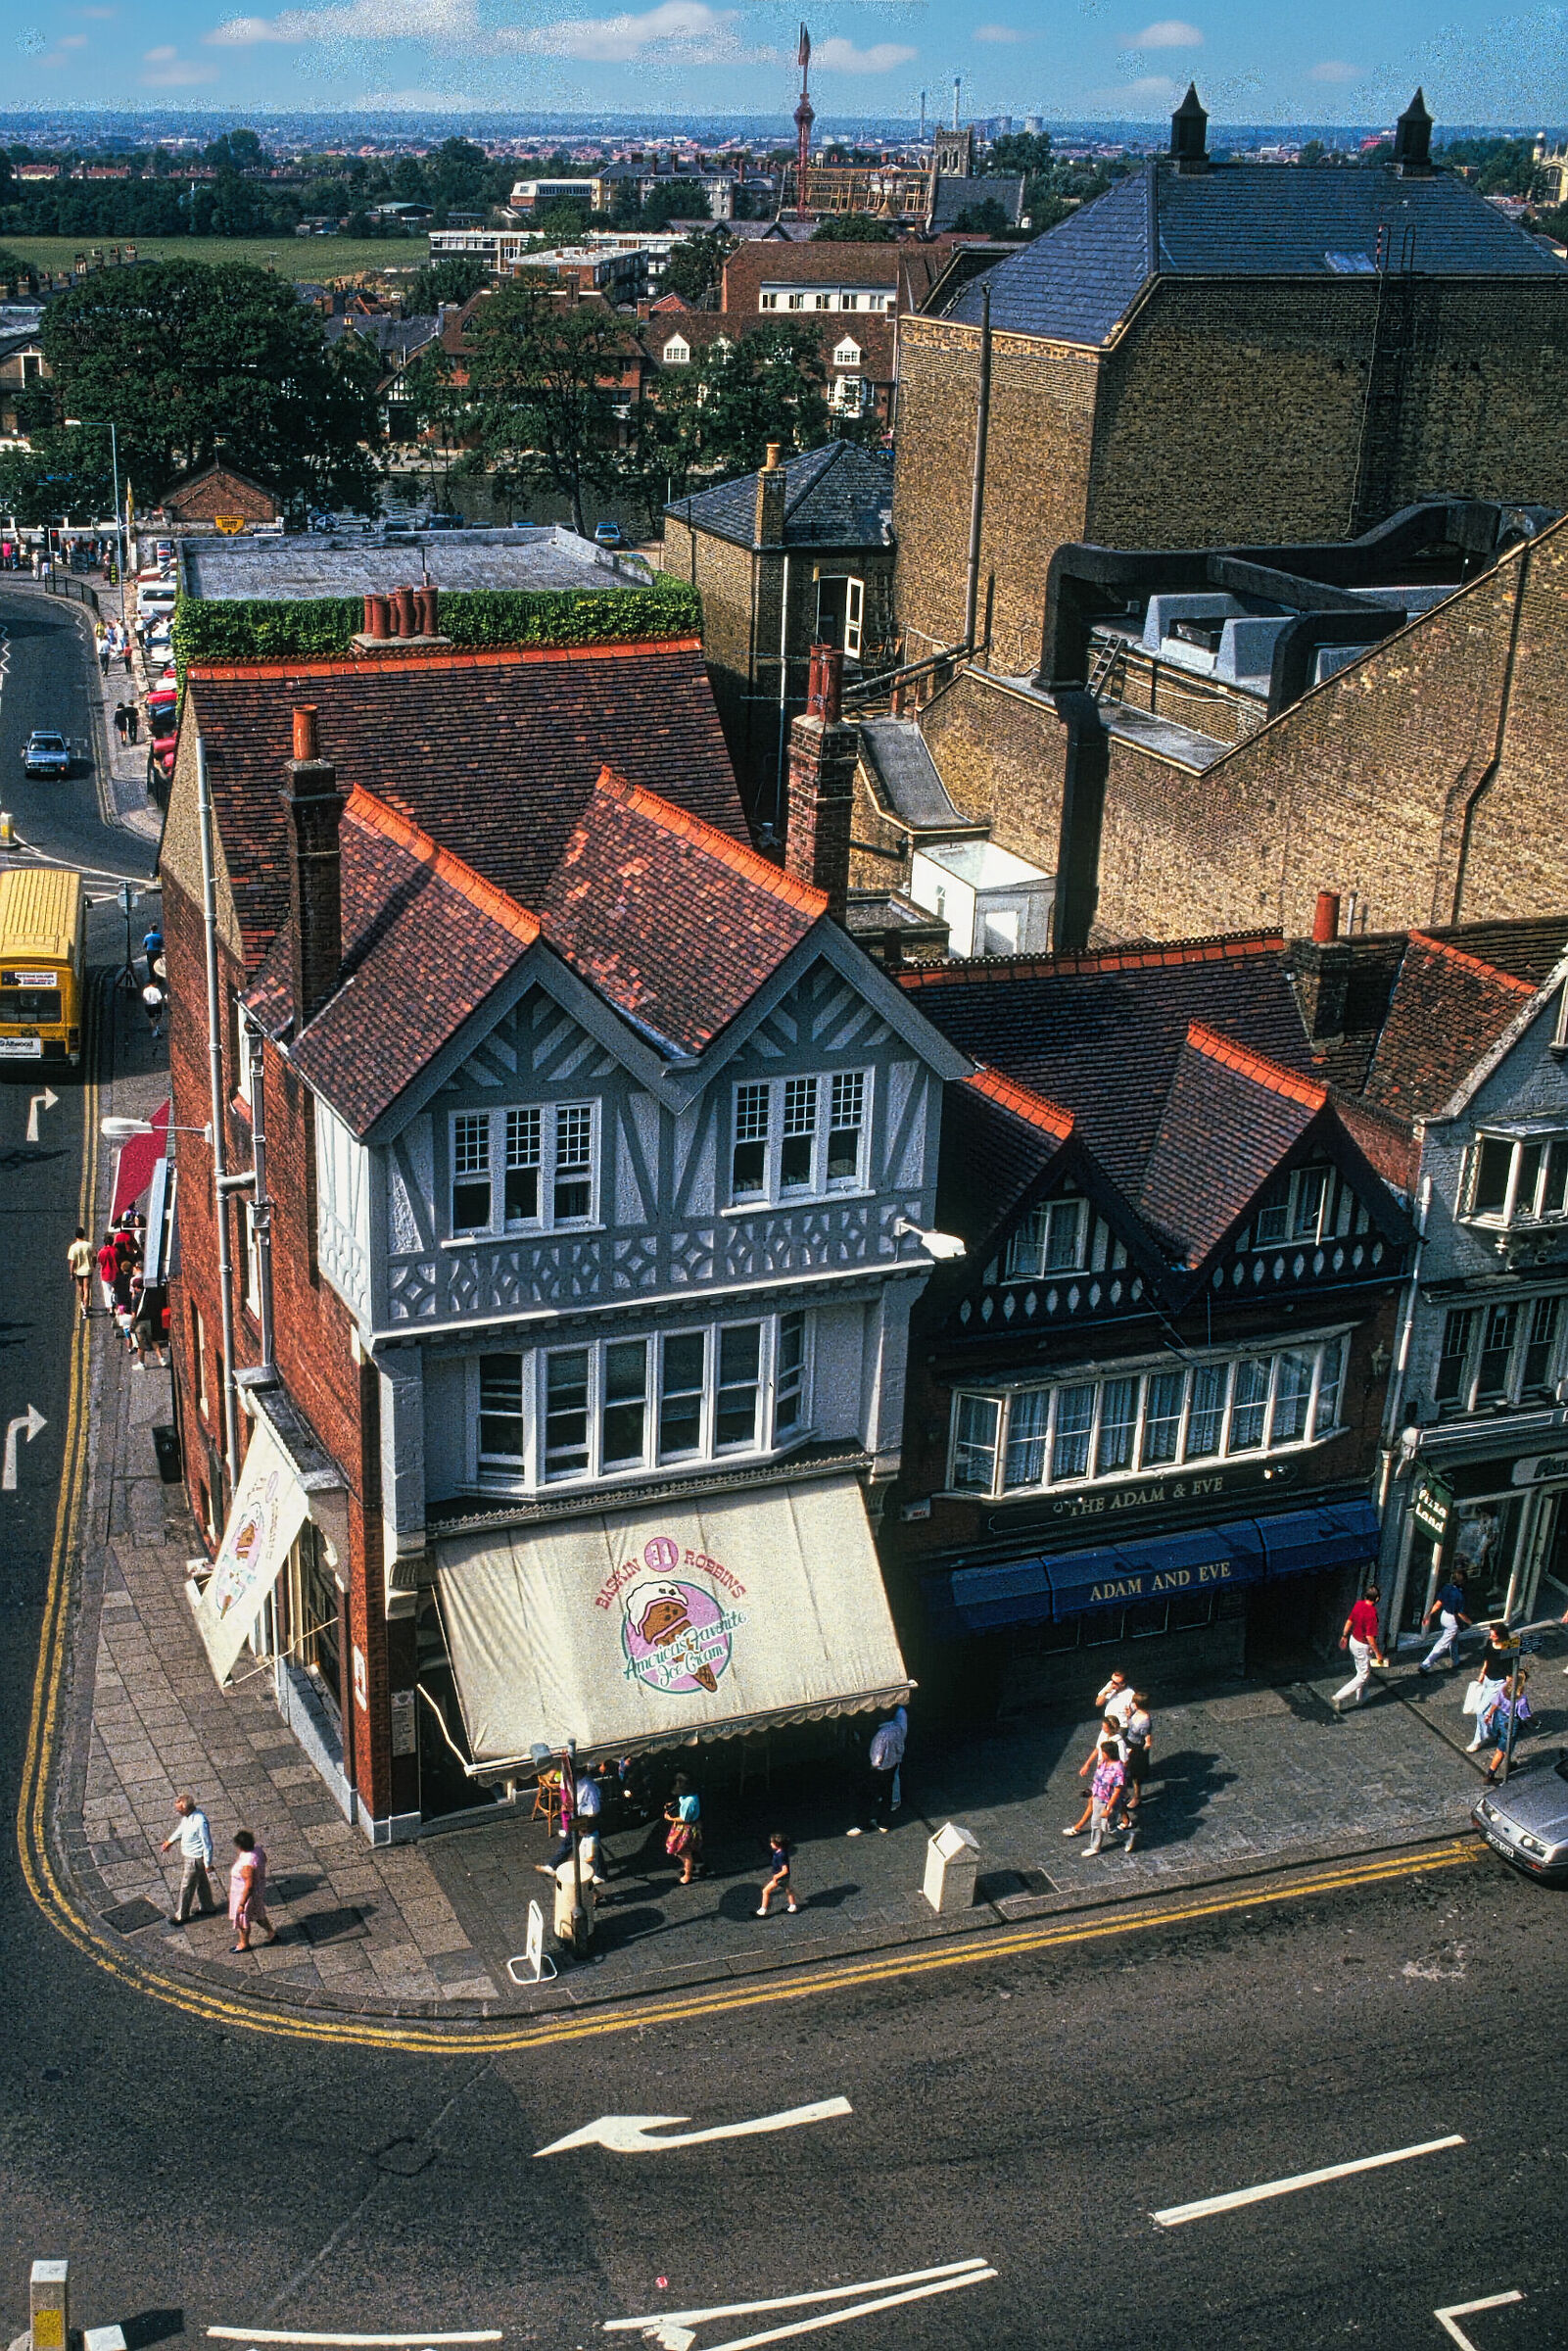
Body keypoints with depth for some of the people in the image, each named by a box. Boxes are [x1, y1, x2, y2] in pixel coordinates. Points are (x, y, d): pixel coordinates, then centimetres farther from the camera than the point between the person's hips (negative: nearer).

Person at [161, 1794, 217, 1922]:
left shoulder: (200, 1822, -35)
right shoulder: (188, 1815, -8)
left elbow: (207, 1844, -26)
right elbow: (182, 1829, 14)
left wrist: (208, 1864, -18)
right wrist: (170, 1841, 22)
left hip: (195, 1859, -8)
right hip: (188, 1854, 8)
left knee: (186, 1887, 8)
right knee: (201, 1881, 25)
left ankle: (181, 1915, 25)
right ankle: (207, 1906, 44)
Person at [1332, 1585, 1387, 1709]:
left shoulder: (1359, 1604, -7)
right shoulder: (1371, 1613, -31)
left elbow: (1349, 1621, 6)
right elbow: (1370, 1637, -28)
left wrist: (1344, 1636, 22)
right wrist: (1378, 1653, -18)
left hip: (1353, 1640, 8)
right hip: (1363, 1647, -8)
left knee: (1361, 1672, 25)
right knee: (1362, 1676, 5)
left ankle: (1357, 1699, 37)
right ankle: (1338, 1698, 2)